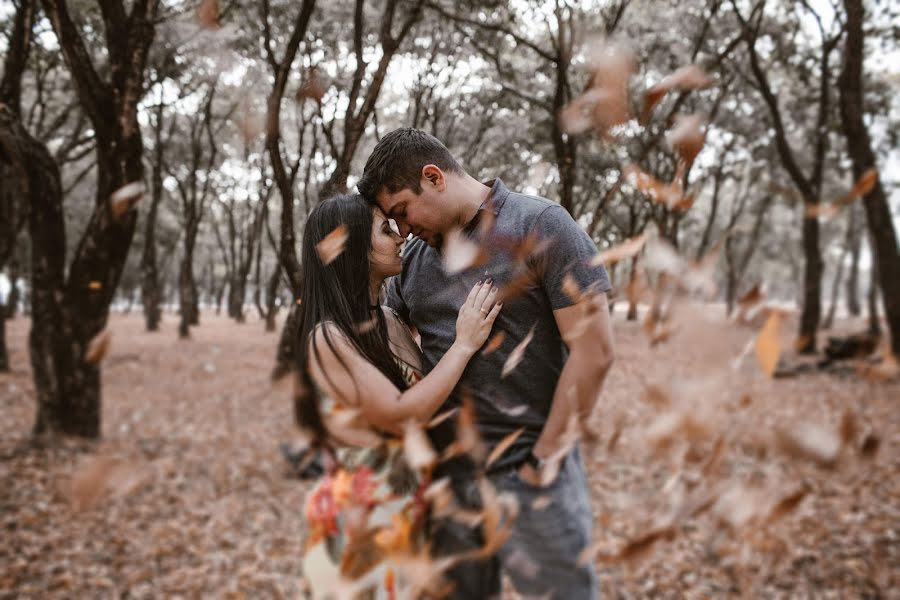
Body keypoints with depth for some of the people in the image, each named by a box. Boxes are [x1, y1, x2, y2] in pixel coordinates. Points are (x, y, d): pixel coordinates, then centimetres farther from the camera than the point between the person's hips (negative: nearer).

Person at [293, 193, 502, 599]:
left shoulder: (388, 319, 4)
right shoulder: (328, 337, -19)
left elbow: (426, 392, 13)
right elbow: (401, 416, -23)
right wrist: (464, 344, -18)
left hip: (408, 502, 7)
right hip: (362, 511, -7)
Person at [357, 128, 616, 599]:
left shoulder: (540, 225, -7)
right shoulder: (415, 256, 9)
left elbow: (593, 350, -12)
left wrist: (545, 458, -11)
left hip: (527, 475, -5)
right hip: (445, 473, 6)